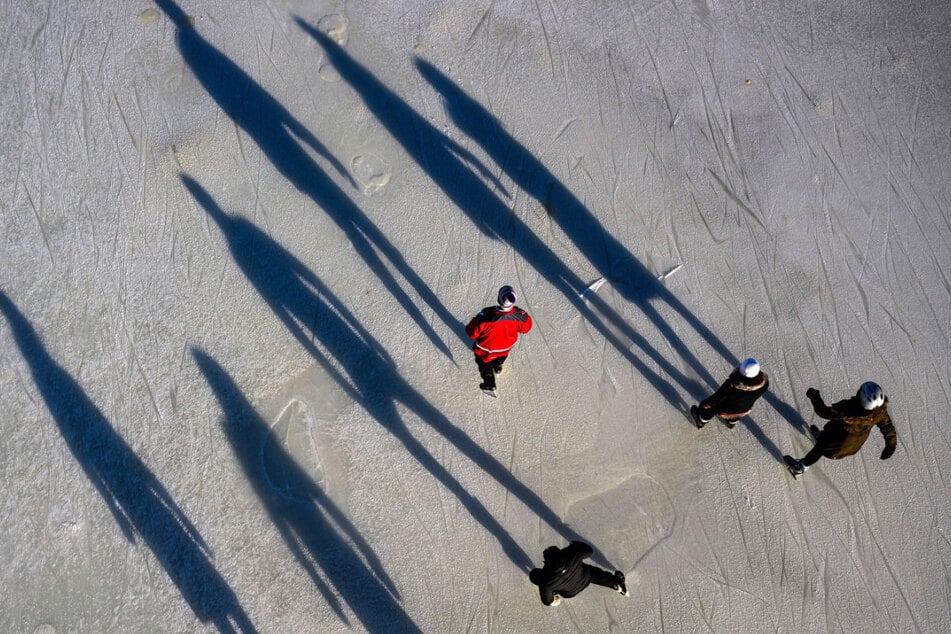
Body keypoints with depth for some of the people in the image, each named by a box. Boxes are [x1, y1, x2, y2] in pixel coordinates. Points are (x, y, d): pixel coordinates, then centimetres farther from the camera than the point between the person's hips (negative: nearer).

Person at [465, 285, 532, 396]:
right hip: (506, 347, 3)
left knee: (485, 366, 30)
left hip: (485, 350, -3)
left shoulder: (486, 316, -44)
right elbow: (526, 327, -11)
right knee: (501, 357, 39)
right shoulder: (520, 316, -35)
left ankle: (489, 386, 52)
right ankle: (497, 368, 70)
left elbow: (472, 333, -28)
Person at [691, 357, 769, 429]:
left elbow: (716, 397, -27)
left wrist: (705, 403, -6)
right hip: (745, 409, 3)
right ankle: (731, 422, 72)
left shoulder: (732, 385, -44)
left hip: (726, 410, -3)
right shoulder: (764, 382, -33)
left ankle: (700, 422, 58)